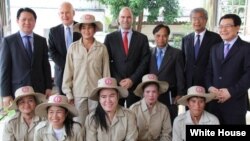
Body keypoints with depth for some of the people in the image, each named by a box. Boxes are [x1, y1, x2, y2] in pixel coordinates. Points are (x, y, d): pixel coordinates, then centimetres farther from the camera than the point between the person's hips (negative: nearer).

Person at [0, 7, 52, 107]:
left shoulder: (42, 41, 9)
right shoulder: (8, 41, 1)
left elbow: (46, 65, 10)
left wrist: (48, 87, 4)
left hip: (39, 90, 2)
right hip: (17, 90, -2)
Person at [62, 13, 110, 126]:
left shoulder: (102, 48, 0)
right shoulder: (73, 47, 0)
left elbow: (106, 73, 4)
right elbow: (68, 72, 3)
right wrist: (68, 94, 1)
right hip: (78, 94, 0)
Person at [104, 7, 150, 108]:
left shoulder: (142, 38, 6)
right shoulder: (110, 38, 6)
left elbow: (145, 62, 1)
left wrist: (132, 79, -8)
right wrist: (118, 80, -7)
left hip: (135, 84, 0)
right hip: (115, 84, 0)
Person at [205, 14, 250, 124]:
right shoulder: (215, 48, 15)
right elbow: (209, 71, 14)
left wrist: (231, 91, -17)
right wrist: (210, 87, -4)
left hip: (235, 102, -4)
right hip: (214, 101, 5)